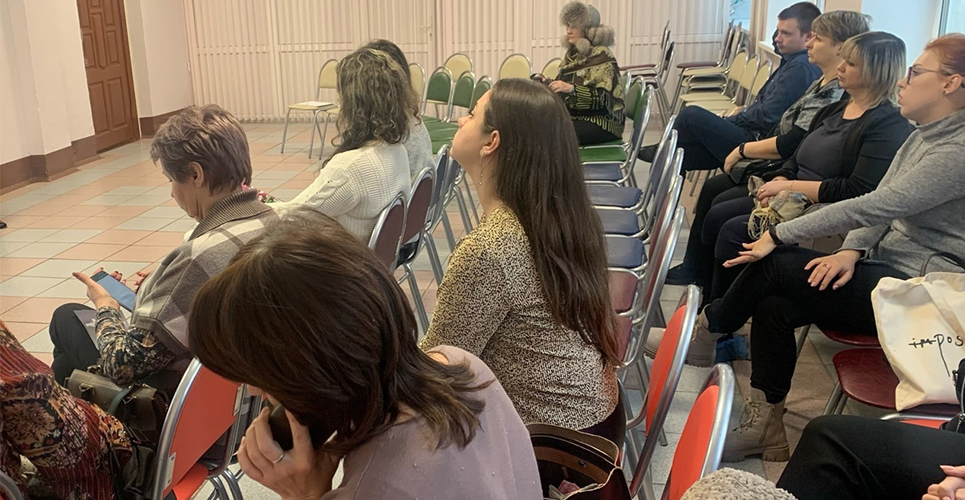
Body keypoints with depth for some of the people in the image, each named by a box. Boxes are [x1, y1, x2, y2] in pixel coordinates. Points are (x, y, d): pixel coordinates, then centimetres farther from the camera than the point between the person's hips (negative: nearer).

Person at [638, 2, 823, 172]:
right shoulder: (794, 62, 15)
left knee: (691, 115, -12)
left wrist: (731, 120, -6)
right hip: (755, 136, 11)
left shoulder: (801, 67, -18)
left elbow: (767, 116, -20)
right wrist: (745, 111, 8)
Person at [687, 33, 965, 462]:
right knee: (774, 303, -17)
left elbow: (872, 207, -25)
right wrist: (852, 251, -11)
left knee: (776, 266, -22)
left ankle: (707, 330, 2)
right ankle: (764, 426, -8)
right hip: (884, 270, 8)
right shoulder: (924, 136, 12)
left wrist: (779, 235, -22)